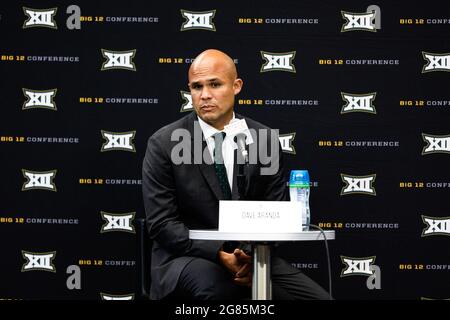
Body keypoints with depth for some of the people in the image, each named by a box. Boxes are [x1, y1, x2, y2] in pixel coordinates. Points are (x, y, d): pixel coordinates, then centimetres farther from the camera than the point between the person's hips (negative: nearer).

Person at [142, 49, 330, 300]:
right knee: (211, 284, -37)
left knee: (318, 297, -18)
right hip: (187, 259, -3)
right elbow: (162, 223, -9)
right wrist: (220, 254, -21)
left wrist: (257, 255, -15)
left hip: (253, 257, 3)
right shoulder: (164, 144, -5)